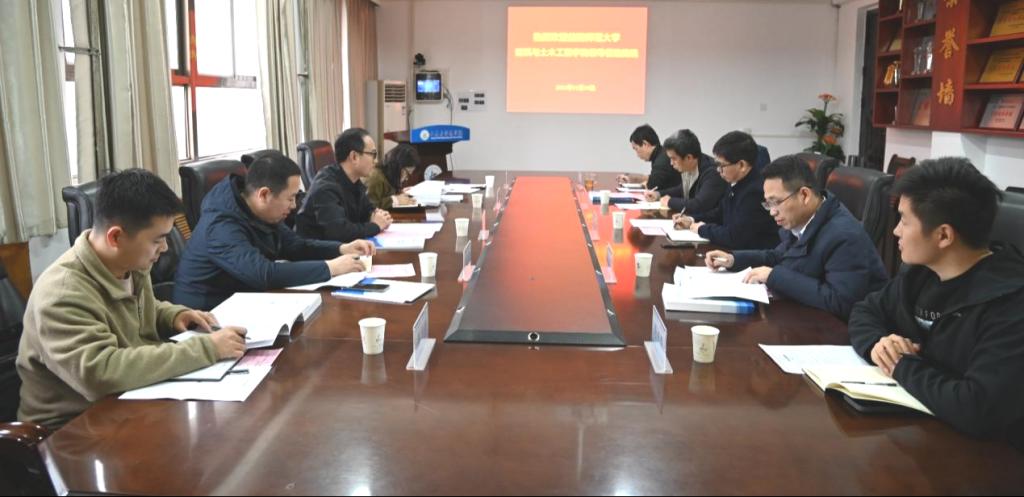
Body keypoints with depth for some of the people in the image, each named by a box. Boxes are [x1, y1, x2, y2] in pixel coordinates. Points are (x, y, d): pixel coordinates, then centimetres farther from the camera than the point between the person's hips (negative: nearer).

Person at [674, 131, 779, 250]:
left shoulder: (756, 192, -25)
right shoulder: (737, 184, 3)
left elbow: (733, 237, -26)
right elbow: (720, 213, 20)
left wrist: (702, 229, -10)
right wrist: (692, 220, 5)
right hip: (735, 251, 8)